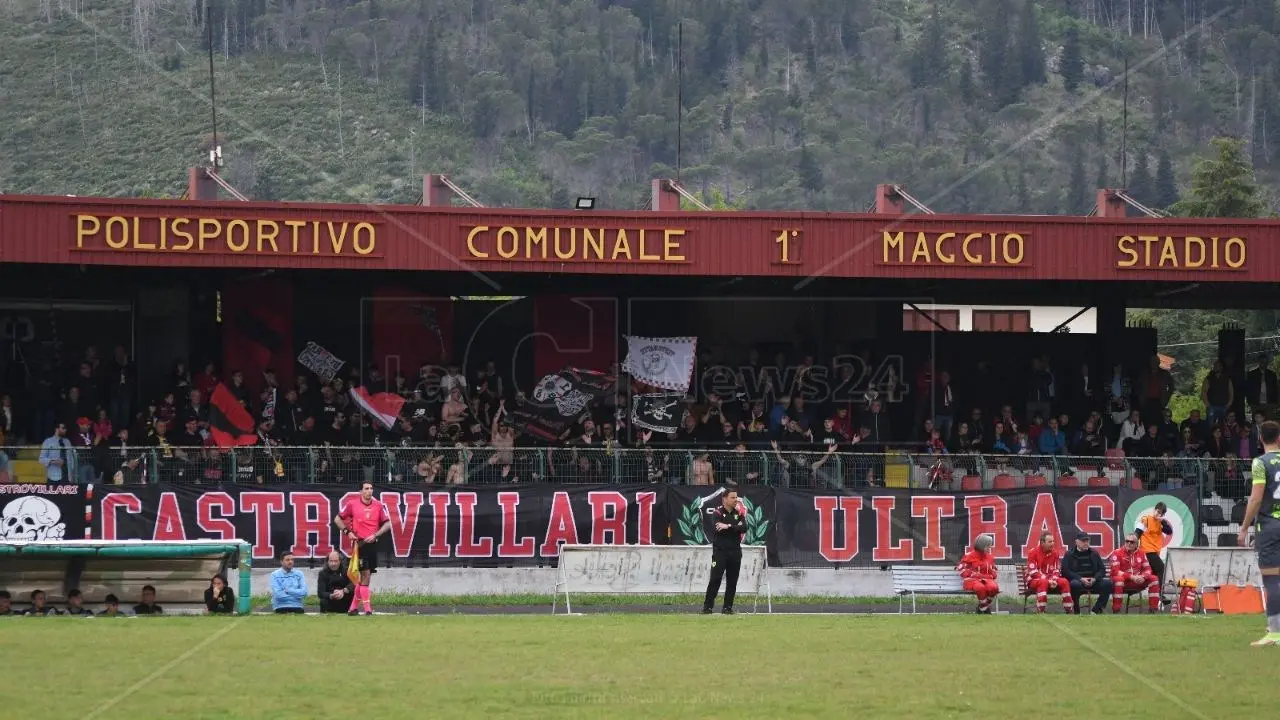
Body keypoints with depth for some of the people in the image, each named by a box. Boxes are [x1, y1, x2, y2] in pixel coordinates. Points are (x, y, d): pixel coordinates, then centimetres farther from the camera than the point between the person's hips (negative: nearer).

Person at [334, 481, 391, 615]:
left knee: (364, 577, 8)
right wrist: (347, 532, -5)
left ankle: (353, 607, 18)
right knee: (365, 575, -10)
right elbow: (338, 519, 8)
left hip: (372, 543, 4)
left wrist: (375, 535, -6)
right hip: (359, 543, -4)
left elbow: (387, 524, 8)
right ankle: (367, 608, -9)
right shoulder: (352, 504, 0)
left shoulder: (379, 506, 6)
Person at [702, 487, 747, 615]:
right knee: (715, 579, -10)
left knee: (732, 581, 4)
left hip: (735, 552, 4)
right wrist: (736, 527, -10)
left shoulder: (739, 513, 10)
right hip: (720, 551, -4)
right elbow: (718, 528, -19)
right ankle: (707, 607, -8)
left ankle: (728, 607, 11)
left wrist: (729, 526, -18)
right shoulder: (717, 513, -2)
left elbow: (744, 528, -6)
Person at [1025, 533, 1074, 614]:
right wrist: (1047, 580, -24)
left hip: (1050, 581, 5)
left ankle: (1070, 612, -18)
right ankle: (1040, 612, -42)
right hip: (1033, 581, -5)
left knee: (1064, 582, -20)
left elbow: (1057, 570, 5)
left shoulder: (1054, 552, 5)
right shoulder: (1033, 552, -9)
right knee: (1043, 582, -38)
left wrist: (1054, 580, -17)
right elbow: (1033, 571, -16)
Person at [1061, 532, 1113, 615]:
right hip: (1077, 580, -4)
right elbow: (1066, 571, -6)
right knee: (1075, 584, -39)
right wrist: (1081, 579, -17)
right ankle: (1076, 612, -24)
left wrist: (1094, 579, -8)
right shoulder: (1069, 555, 6)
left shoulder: (1094, 553, 16)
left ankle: (1096, 610, -20)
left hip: (1093, 581, 4)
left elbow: (1102, 569, 12)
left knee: (1107, 582, -22)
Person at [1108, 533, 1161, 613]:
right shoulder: (1117, 553, -8)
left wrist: (1143, 577, -18)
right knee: (1118, 579, -38)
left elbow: (1147, 569, 6)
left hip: (1137, 583, 5)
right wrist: (1131, 577, -25)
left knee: (1153, 578, -11)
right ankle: (1116, 611, -36)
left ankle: (1153, 609, -9)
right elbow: (1115, 571, -18)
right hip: (1124, 582, -5)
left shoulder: (1141, 553, 7)